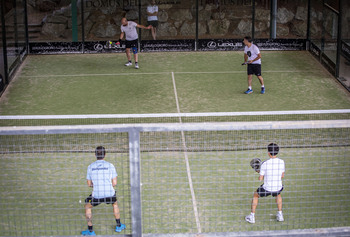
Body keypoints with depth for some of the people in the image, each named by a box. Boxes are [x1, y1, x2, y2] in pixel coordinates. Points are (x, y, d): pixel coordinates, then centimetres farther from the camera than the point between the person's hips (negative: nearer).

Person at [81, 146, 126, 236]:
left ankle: (90, 231, 21)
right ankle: (119, 226, 39)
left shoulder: (90, 167, 2)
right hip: (110, 195, 1)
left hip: (96, 196, -1)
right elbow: (114, 183, -1)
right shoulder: (110, 165, -1)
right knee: (115, 203, 33)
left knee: (87, 206, 26)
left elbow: (89, 184, 8)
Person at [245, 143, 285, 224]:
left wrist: (260, 173, 12)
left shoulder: (264, 164, -18)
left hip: (267, 189, -3)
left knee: (255, 195, 28)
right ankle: (280, 215, 38)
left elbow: (260, 179, -8)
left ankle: (252, 216, 30)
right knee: (278, 194, 40)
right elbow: (282, 176, 5)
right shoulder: (281, 162, -8)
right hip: (278, 188, 3)